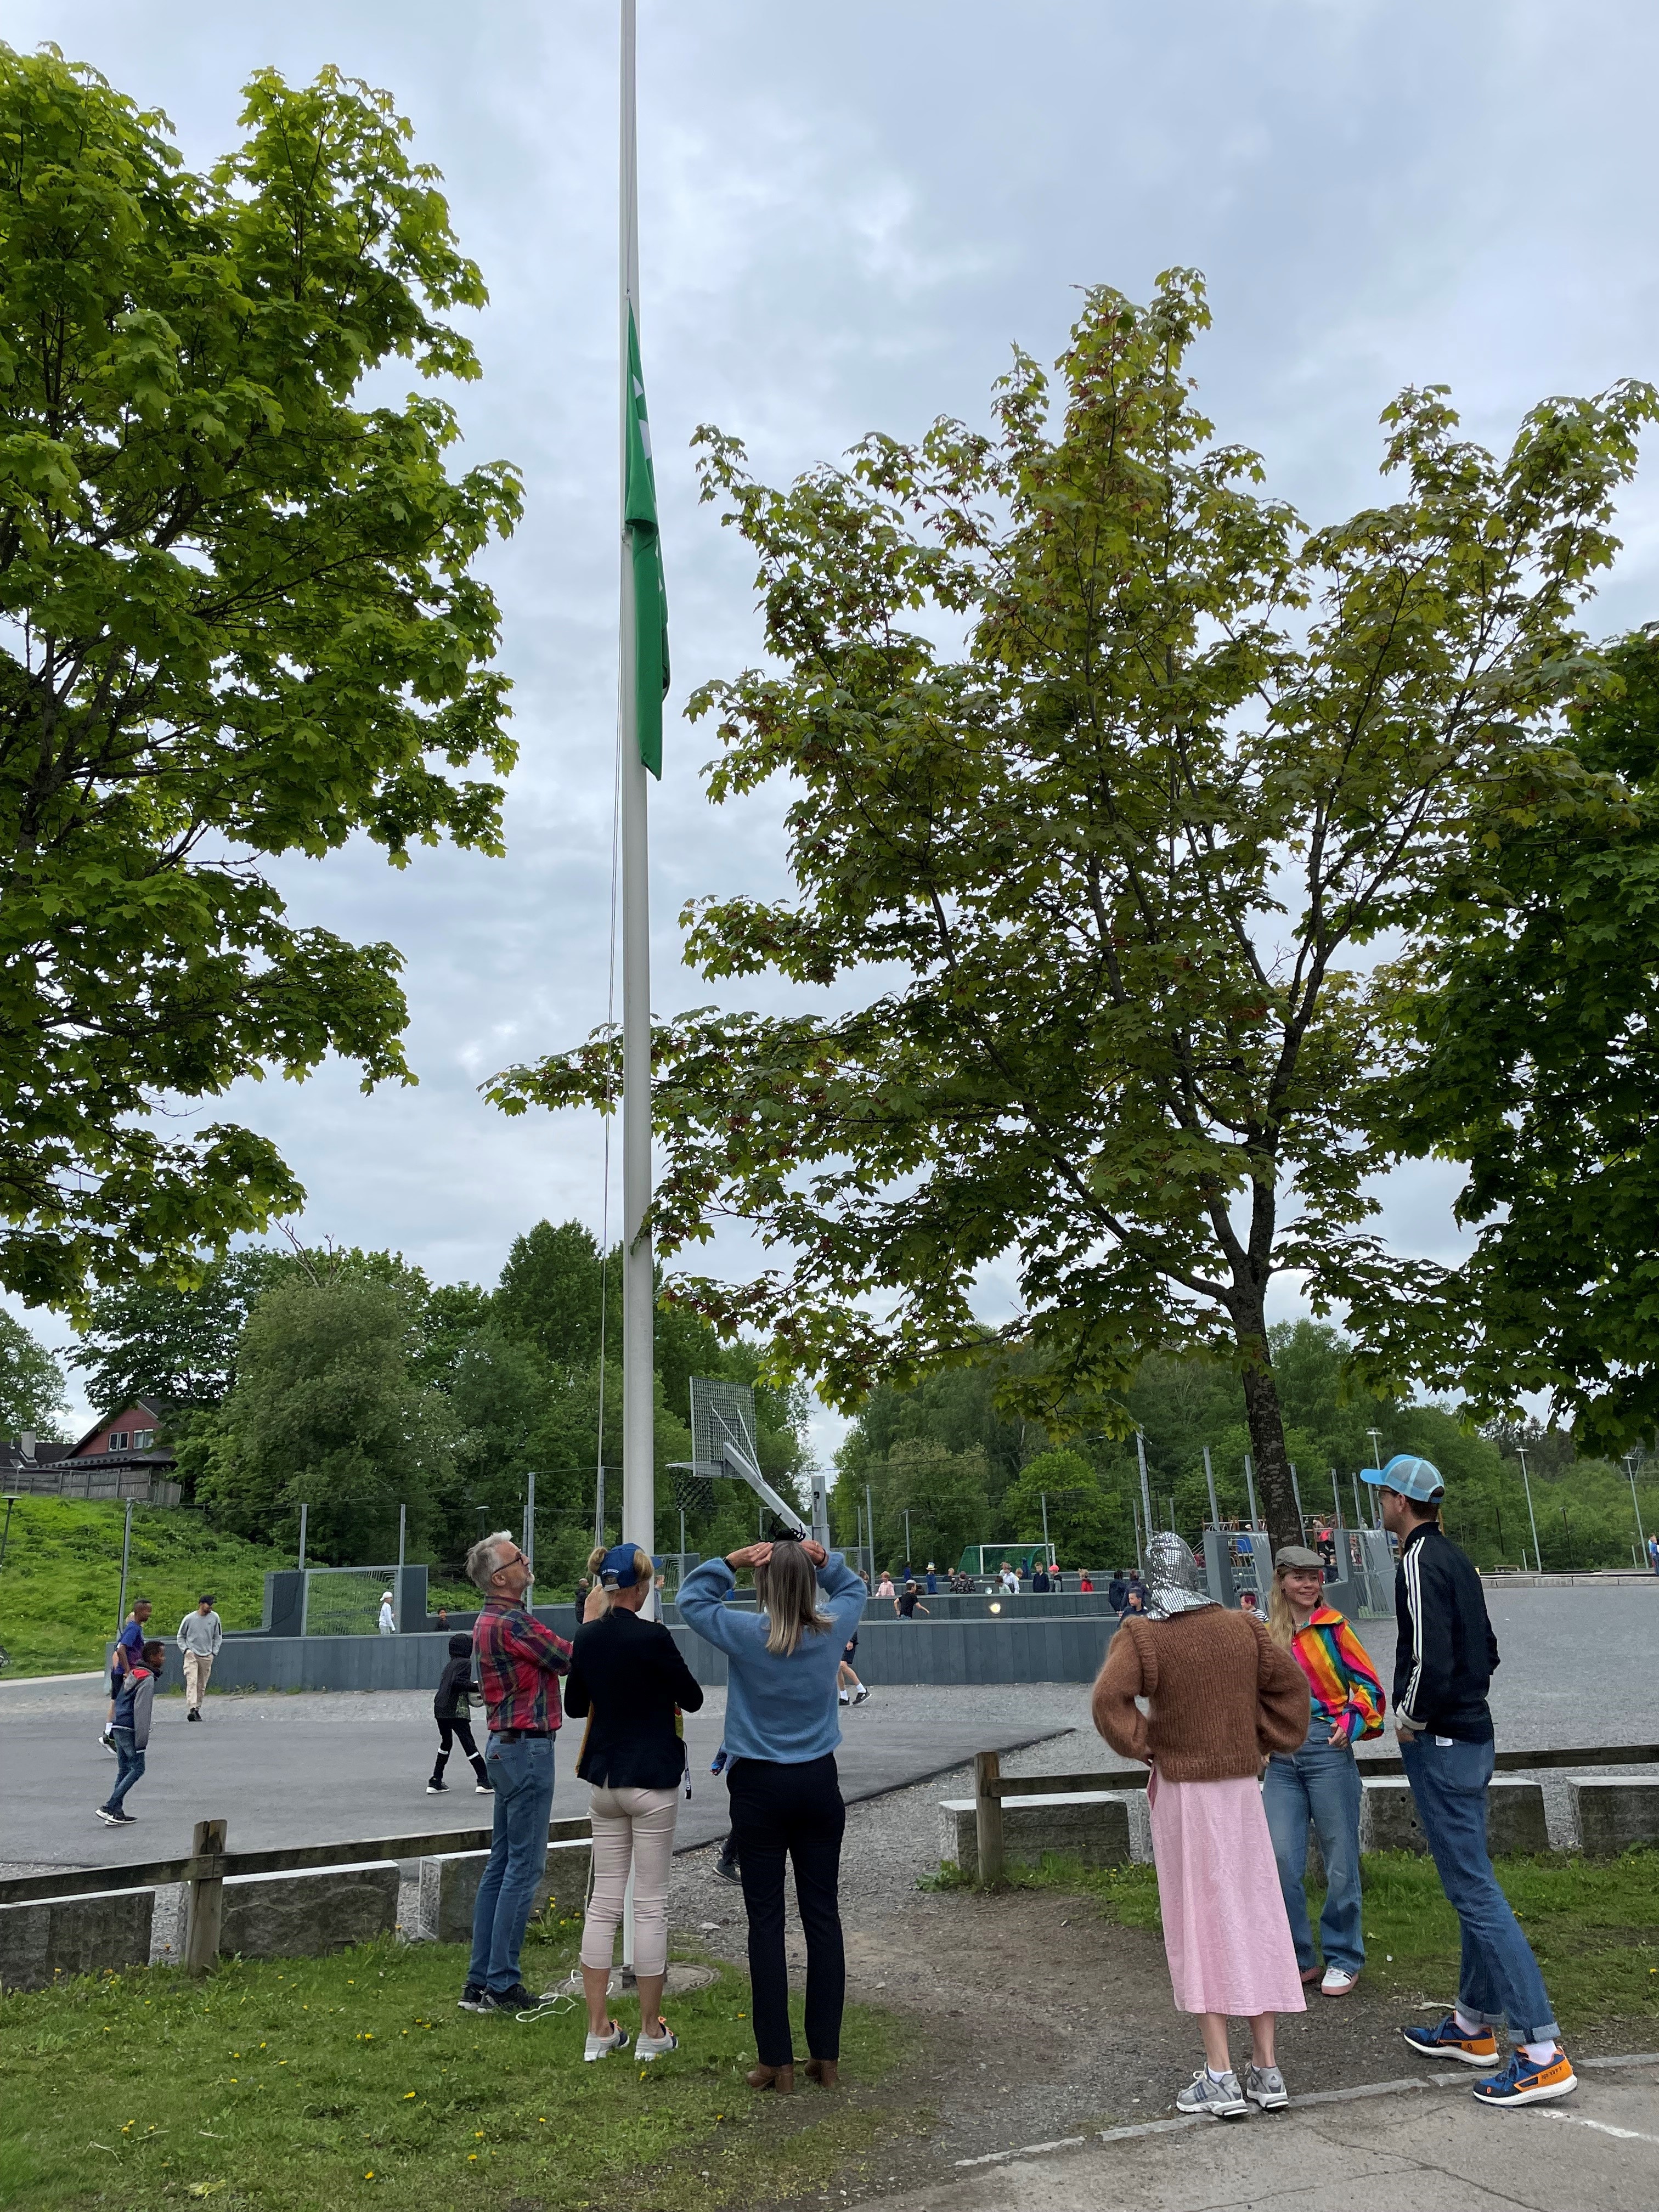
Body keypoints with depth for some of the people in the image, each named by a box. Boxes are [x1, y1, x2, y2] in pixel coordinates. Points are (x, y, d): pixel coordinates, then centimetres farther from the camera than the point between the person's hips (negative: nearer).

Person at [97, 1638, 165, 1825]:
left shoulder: (133, 1673, 17)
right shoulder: (147, 1678, -13)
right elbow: (141, 1711, -18)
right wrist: (142, 1740, -17)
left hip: (119, 1727, 10)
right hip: (130, 1729, -10)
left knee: (124, 1769, 13)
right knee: (137, 1769, -5)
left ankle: (117, 1811, 12)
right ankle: (108, 1807, -10)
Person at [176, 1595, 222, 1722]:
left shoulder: (215, 1618, 1)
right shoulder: (189, 1618, -5)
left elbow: (218, 1637, 12)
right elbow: (181, 1636, 9)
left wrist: (214, 1652, 5)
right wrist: (185, 1650, -2)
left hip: (207, 1657, 3)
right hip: (191, 1655, -3)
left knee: (202, 1686, 6)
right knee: (192, 1682, -17)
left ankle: (197, 1710, 16)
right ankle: (191, 1710, -25)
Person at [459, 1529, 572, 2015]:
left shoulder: (490, 1620, 14)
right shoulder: (511, 1622, -19)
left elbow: (551, 1658, 15)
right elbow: (570, 1659, -15)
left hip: (507, 1747, 10)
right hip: (527, 1746, -10)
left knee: (502, 1863, 13)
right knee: (523, 1866, -5)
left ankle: (481, 1982, 17)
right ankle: (501, 1984, 0)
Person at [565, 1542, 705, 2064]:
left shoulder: (587, 1638, -1)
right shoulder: (653, 1637, -18)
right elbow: (693, 1699, -7)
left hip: (603, 1780, 5)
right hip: (652, 1781, -5)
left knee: (604, 1901, 11)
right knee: (650, 1904, 4)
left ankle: (599, 2030, 16)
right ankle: (651, 2031, 14)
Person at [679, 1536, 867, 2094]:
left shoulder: (745, 1634, -13)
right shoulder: (832, 1631, -6)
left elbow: (691, 1597, 4)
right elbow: (853, 1589, 16)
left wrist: (732, 1561, -8)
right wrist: (825, 1560, -2)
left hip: (760, 1787, -2)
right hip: (818, 1783, 3)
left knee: (766, 1921, 4)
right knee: (823, 1916, 8)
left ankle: (778, 2062, 8)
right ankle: (826, 2057, 14)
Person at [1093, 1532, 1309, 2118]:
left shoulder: (1143, 1636, -12)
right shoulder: (1241, 1628, 1)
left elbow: (1109, 1698, -24)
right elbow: (1290, 1684, 7)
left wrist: (1143, 1747, -9)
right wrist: (1265, 1743, 11)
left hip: (1182, 1793, -3)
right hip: (1240, 1788, 4)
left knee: (1199, 1927, 5)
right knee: (1254, 1919, 11)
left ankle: (1219, 2076, 7)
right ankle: (1266, 2070, 16)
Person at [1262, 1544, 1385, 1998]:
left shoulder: (1334, 1628, -2)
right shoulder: (1268, 1636, 10)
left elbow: (1368, 1684, 1)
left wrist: (1352, 1725, -10)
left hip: (1328, 1750, -4)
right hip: (1282, 1758, 4)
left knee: (1339, 1859, 4)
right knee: (1280, 1859, -1)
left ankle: (1343, 1960, 19)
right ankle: (1298, 1958, 15)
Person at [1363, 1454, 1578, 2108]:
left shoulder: (1420, 1562, -18)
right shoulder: (1455, 1558, 12)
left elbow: (1430, 1660, -26)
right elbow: (1485, 1650, 19)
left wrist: (1410, 1720, -11)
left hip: (1439, 1743, -10)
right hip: (1471, 1735, 10)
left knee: (1473, 1891, -8)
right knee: (1470, 1885, 17)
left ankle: (1542, 2053, -7)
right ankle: (1474, 2024, 29)